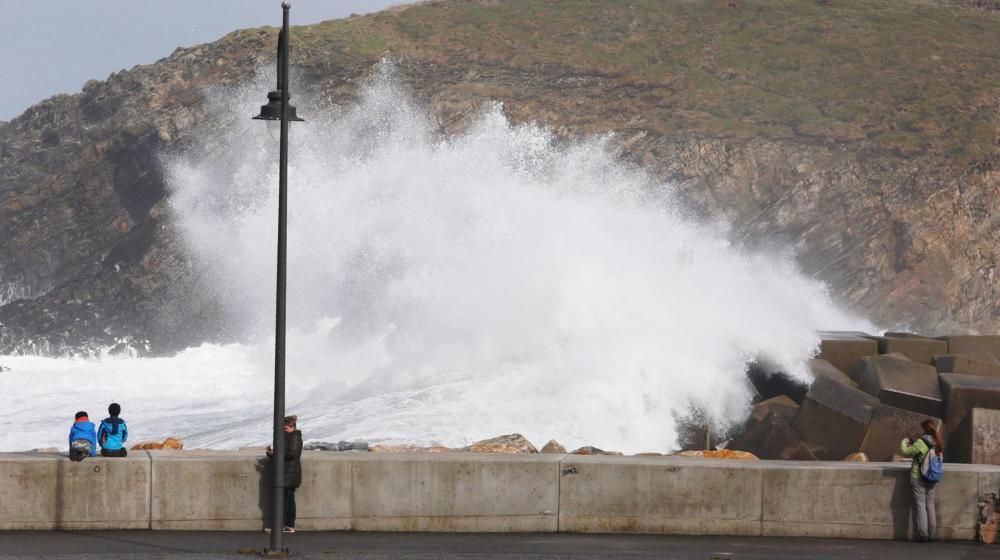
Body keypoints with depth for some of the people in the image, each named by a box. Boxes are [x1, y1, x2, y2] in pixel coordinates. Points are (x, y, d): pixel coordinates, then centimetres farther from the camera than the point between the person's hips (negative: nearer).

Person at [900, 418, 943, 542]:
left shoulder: (921, 443, -18)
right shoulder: (937, 444, 2)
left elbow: (905, 452, -9)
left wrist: (904, 442, 10)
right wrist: (914, 442, 19)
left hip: (918, 478, -6)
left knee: (920, 505, -2)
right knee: (930, 504, 13)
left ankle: (922, 534, -4)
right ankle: (931, 533, 16)